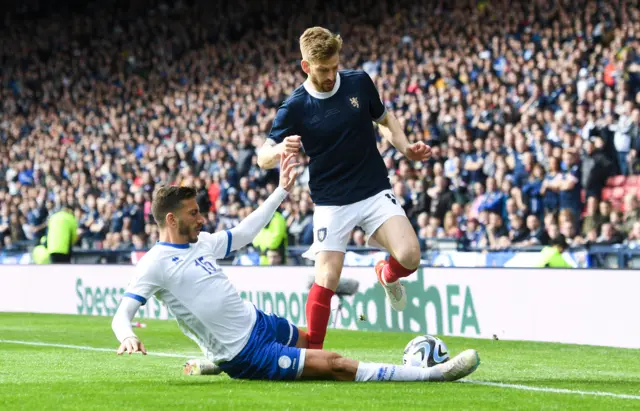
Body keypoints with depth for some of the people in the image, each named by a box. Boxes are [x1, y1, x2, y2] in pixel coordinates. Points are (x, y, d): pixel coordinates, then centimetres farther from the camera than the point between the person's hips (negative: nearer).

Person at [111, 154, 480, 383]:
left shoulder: (200, 242, 7)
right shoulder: (155, 263, -16)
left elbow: (244, 233, 21)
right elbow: (123, 314, -20)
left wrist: (283, 191, 21)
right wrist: (128, 337, -43)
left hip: (258, 321, 9)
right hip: (245, 353, -9)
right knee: (332, 365, -15)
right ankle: (435, 374, -16)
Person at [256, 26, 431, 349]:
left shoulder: (359, 82, -4)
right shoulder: (294, 107, -11)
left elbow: (385, 120, 15)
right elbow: (263, 158, -7)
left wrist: (405, 148, -3)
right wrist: (281, 149, -30)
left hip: (376, 192, 2)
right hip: (332, 203, -2)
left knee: (409, 256, -18)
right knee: (326, 281, -12)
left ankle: (387, 275, 19)